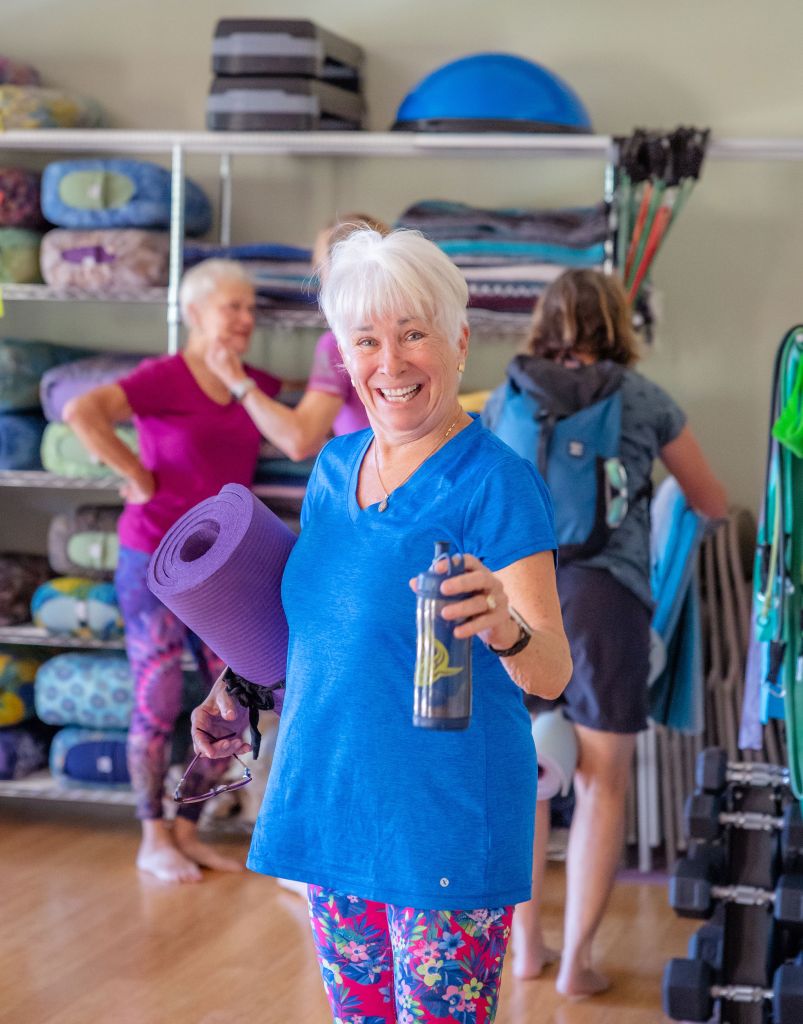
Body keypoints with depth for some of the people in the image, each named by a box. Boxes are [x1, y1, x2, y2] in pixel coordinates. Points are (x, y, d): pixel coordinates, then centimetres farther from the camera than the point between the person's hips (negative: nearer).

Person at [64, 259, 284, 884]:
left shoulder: (253, 386, 7)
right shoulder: (164, 377, -12)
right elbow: (81, 412, -25)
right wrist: (137, 475, -18)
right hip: (156, 562, -6)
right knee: (158, 705, 0)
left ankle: (187, 832, 20)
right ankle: (153, 841, 14)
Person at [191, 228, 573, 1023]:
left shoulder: (493, 484, -13)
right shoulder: (334, 467, 8)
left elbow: (552, 673, -19)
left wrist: (505, 630, -39)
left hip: (444, 813, -7)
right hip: (330, 801, 7)